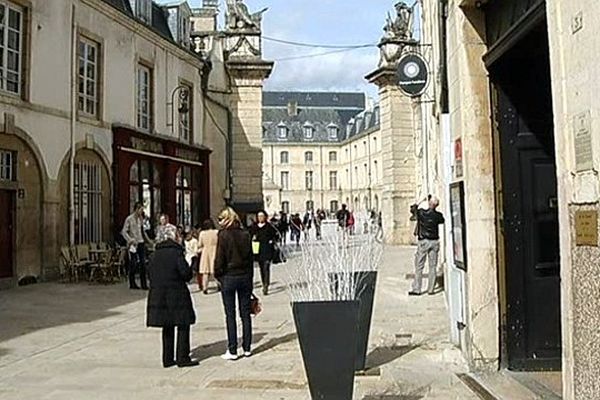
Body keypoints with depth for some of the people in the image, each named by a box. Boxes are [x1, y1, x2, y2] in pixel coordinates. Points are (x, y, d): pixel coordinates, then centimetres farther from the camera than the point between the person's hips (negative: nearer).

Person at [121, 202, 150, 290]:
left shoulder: (141, 218, 12)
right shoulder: (129, 219, -6)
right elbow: (124, 232, -10)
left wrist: (148, 240, 17)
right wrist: (131, 240, -20)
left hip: (141, 243, 5)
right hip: (133, 244, -5)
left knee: (143, 263, 1)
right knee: (133, 264, 0)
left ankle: (144, 284, 5)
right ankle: (132, 284, 11)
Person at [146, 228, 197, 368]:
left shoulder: (156, 253, 8)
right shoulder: (176, 252, -11)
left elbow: (150, 271, 11)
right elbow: (186, 273, -14)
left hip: (158, 295, 6)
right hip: (176, 295, -6)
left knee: (167, 328, 15)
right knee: (183, 326, 5)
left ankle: (167, 359, 18)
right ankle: (182, 358, 4)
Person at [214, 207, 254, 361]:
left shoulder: (223, 235, -11)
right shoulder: (245, 234, 2)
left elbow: (219, 258, -10)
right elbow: (251, 257, 6)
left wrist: (218, 275, 5)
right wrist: (250, 277, 12)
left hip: (229, 278, -4)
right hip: (245, 276, 4)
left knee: (230, 315, 3)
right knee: (245, 313, 10)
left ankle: (232, 351, 5)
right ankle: (247, 348, 15)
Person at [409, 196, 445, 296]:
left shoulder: (420, 212, -9)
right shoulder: (438, 215, -3)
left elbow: (413, 208, 10)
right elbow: (442, 220, 19)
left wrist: (422, 202, 23)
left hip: (423, 242, -2)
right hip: (434, 242, 2)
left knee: (419, 266, 3)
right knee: (432, 267, 8)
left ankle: (416, 289, 2)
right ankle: (431, 289, 11)